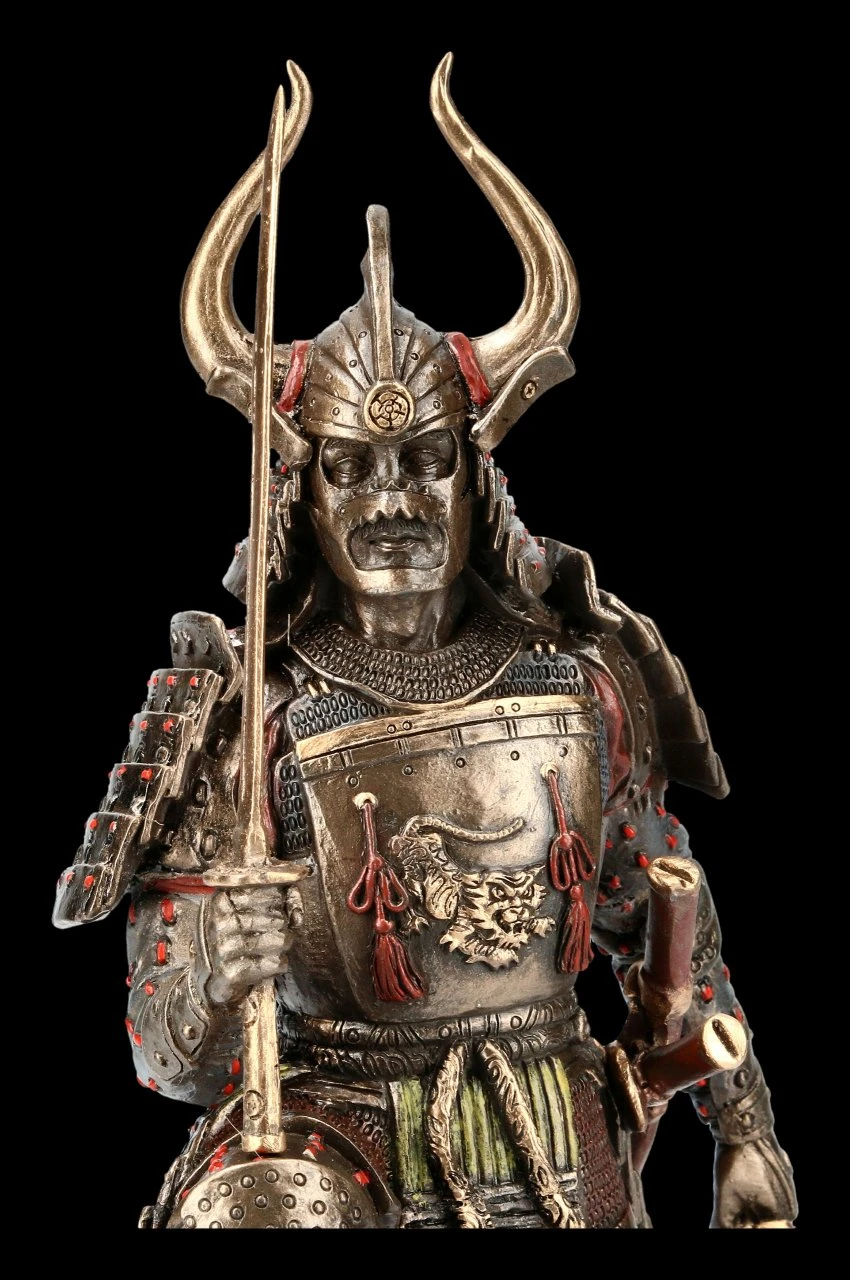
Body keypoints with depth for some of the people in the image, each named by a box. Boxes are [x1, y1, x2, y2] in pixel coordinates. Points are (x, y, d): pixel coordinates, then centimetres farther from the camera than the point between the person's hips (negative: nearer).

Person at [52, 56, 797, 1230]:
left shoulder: (580, 682, -6)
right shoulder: (245, 713, -14)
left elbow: (666, 914, 7)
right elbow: (169, 1056, -12)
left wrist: (744, 1130, 12)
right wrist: (212, 982, -34)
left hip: (560, 1165, 3)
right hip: (332, 1126, -2)